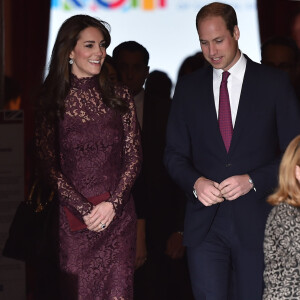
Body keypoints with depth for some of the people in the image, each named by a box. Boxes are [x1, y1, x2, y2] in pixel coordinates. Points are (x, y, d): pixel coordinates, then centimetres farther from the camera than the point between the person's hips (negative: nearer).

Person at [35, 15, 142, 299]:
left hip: (118, 216, 2)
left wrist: (112, 204, -8)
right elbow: (49, 167, -3)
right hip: (73, 219, -2)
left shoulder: (119, 97, 8)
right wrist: (85, 209, -11)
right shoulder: (53, 102, 0)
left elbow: (134, 158, 6)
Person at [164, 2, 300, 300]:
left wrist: (253, 181, -14)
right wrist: (195, 182, -10)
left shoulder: (274, 83, 1)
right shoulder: (188, 88, 9)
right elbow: (174, 153, 11)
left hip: (257, 222, -1)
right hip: (205, 223, 1)